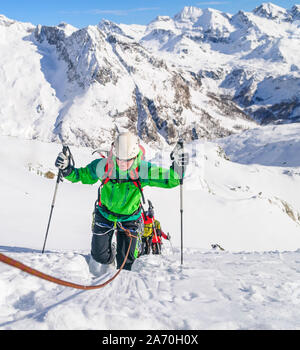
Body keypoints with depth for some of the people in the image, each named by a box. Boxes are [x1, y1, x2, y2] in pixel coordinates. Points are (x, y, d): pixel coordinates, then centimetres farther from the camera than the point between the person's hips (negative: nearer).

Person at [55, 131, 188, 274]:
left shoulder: (143, 169, -25)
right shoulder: (103, 166, -23)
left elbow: (169, 179, -22)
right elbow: (81, 175, -6)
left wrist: (177, 167, -41)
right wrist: (66, 168, -23)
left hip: (130, 219, 0)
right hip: (104, 215, 1)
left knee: (126, 260, 8)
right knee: (101, 256, 8)